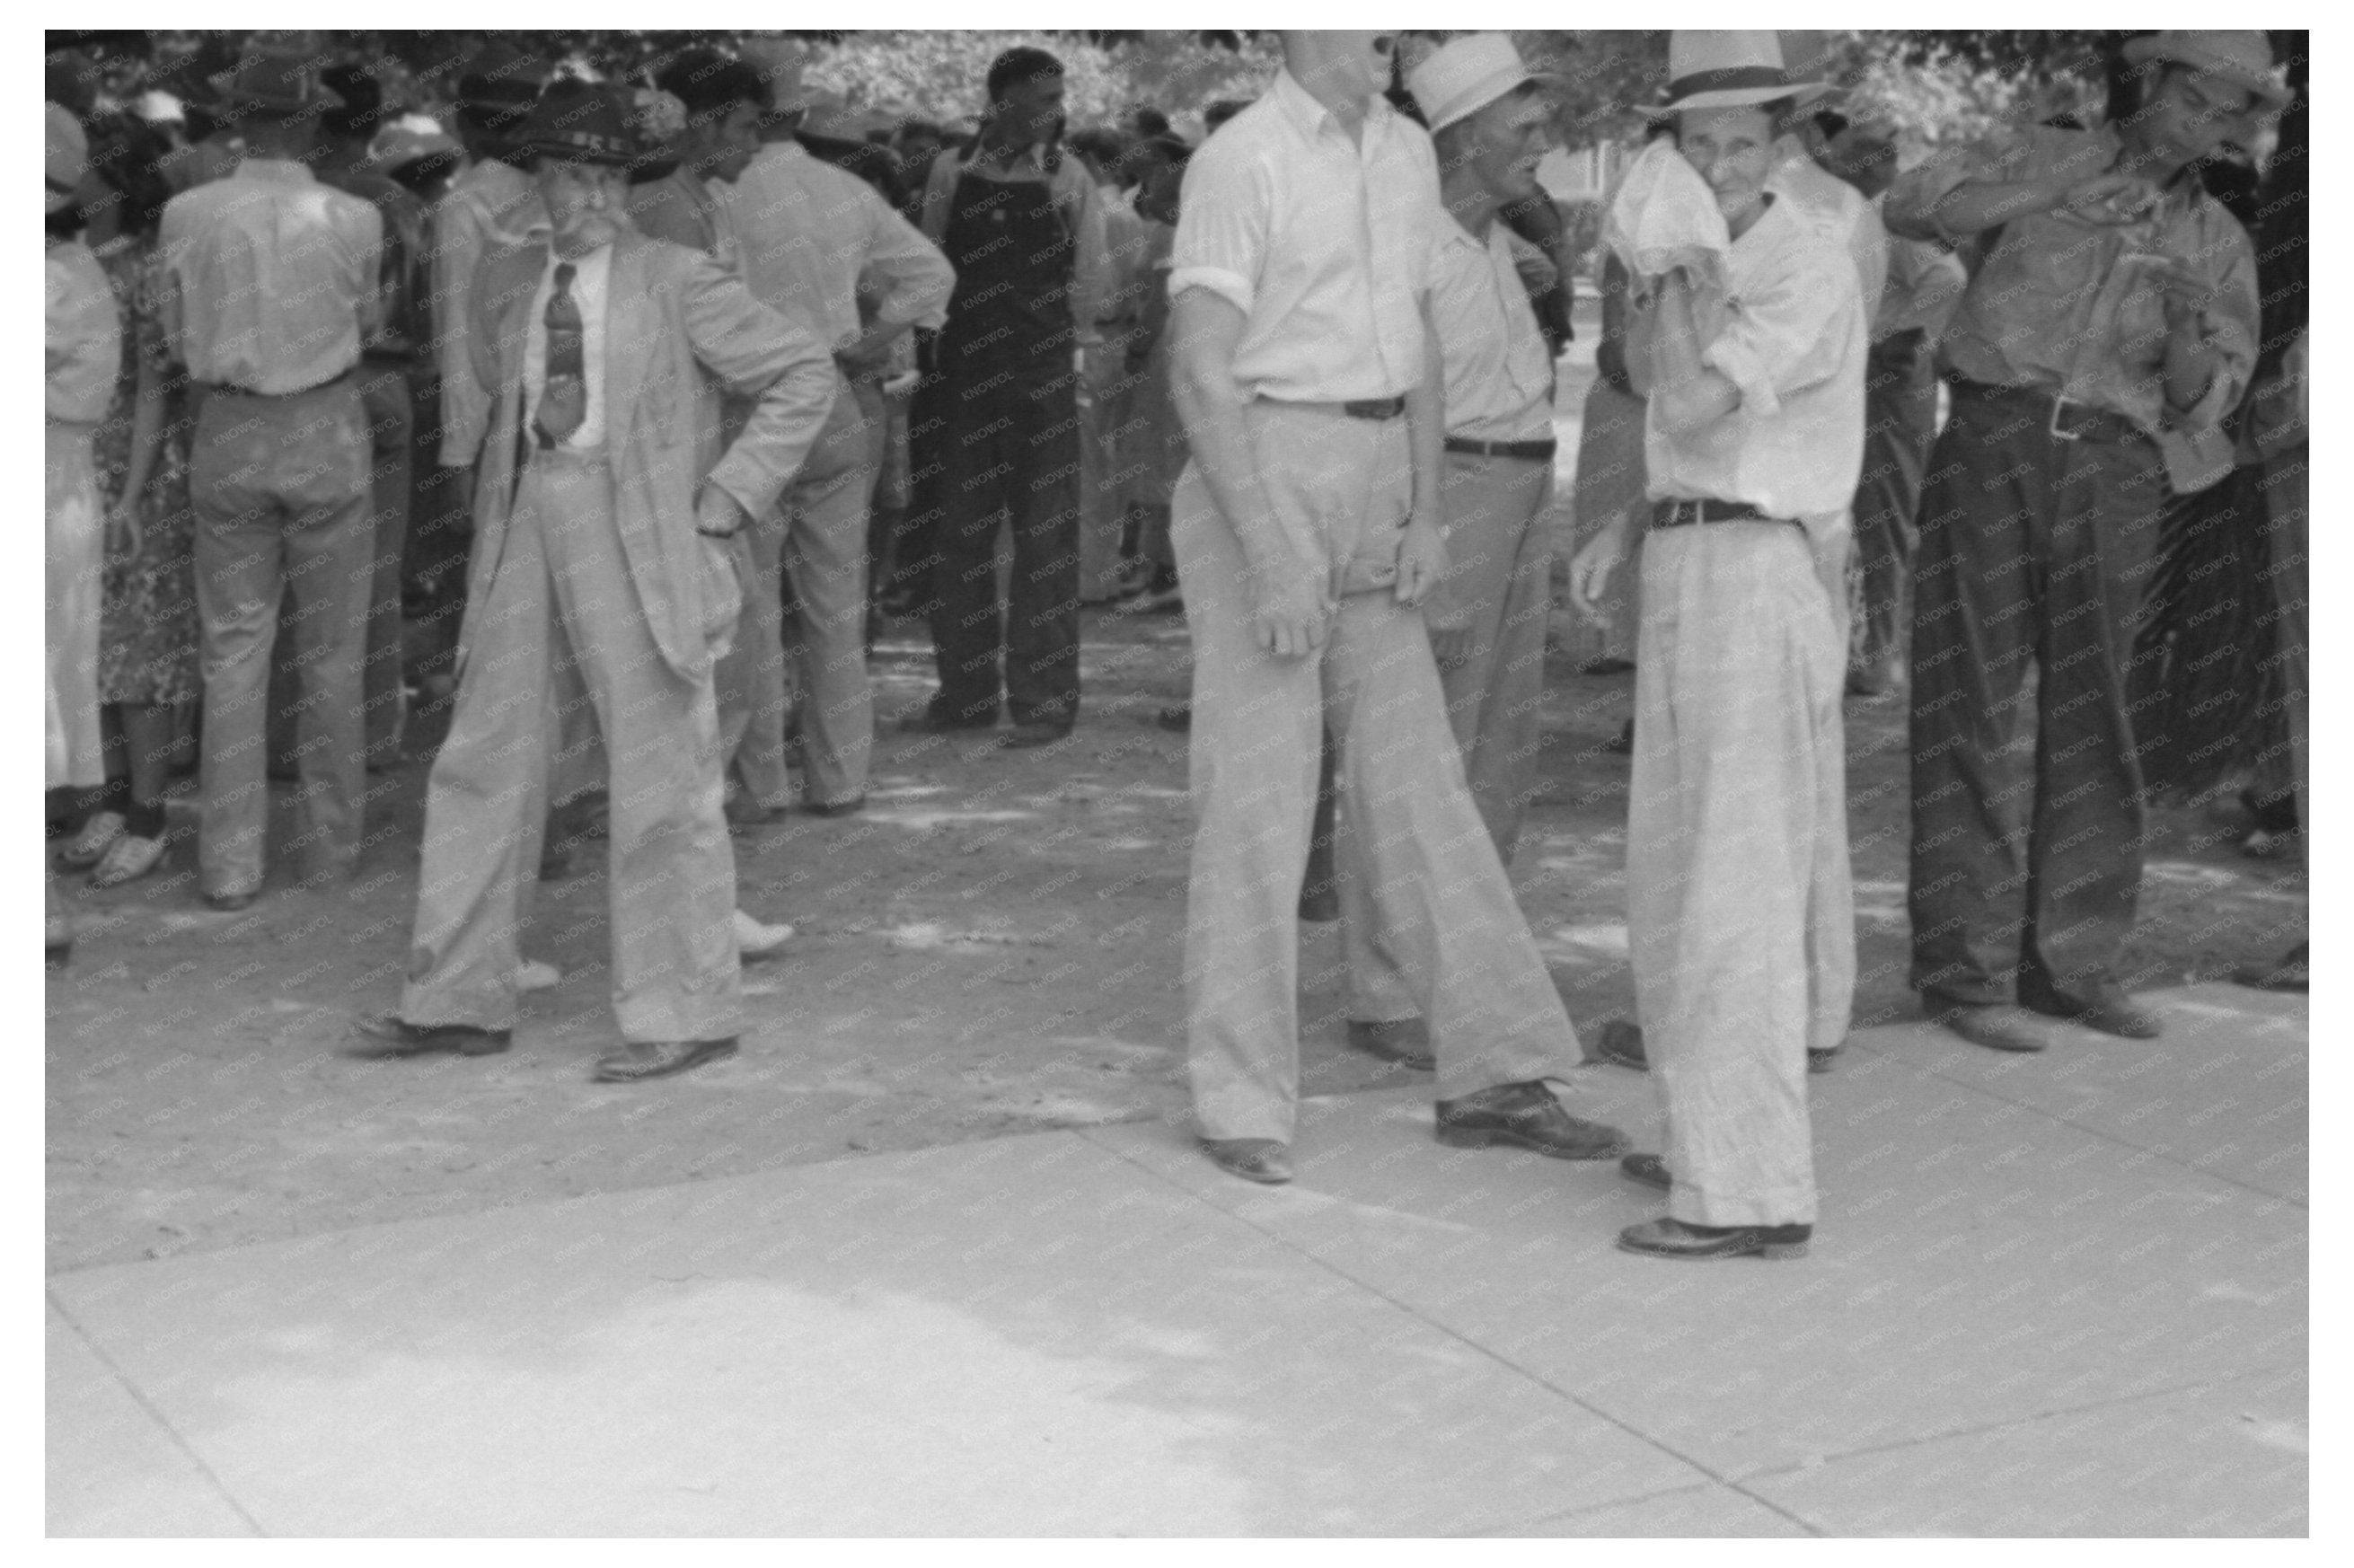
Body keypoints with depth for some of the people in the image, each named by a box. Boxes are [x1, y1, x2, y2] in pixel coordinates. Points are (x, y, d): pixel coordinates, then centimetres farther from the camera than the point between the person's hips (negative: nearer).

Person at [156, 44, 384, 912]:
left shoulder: (189, 216, -7)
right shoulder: (351, 220, -11)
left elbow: (182, 339, 4)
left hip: (227, 437, 1)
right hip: (326, 434, -1)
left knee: (233, 652, 9)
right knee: (330, 653, 11)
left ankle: (231, 864, 8)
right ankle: (330, 848, 20)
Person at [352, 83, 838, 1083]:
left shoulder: (674, 281, -2)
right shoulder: (505, 284, 13)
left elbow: (803, 372, -1)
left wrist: (728, 494, -5)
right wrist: (507, 501, 17)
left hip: (634, 535, -5)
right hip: (527, 526, 5)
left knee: (659, 772, -3)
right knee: (483, 758, 6)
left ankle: (688, 1014, 6)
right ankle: (461, 1002, 15)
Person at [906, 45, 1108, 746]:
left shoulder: (1068, 179, 1)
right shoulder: (951, 171, 7)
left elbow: (1087, 281, 3)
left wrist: (1061, 345, 0)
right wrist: (943, 336, 4)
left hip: (1042, 379, -3)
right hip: (962, 373, 3)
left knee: (1044, 542, -1)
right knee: (956, 537, 7)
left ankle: (1044, 699, 4)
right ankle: (964, 692, 17)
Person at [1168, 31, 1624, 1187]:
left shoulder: (1405, 153, 11)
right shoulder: (1242, 160, -11)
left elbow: (1417, 347, 13)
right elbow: (1201, 376, -15)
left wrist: (1425, 514, 1)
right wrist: (1270, 559, -20)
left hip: (1374, 494, 7)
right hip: (1261, 483, -6)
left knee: (1414, 781, 7)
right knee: (1257, 797, -2)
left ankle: (1492, 1076, 11)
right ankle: (1240, 1103, 7)